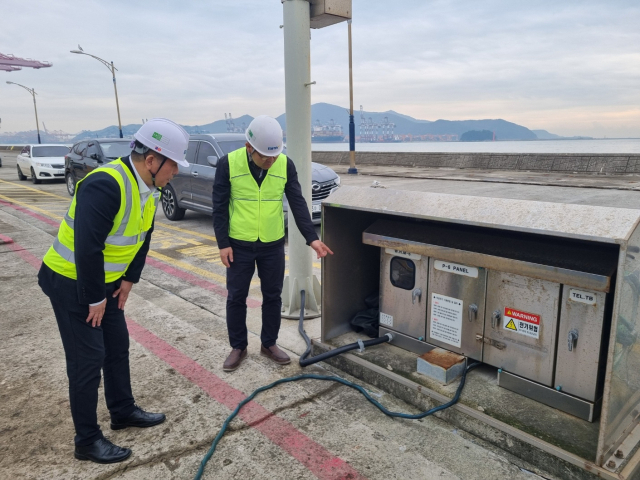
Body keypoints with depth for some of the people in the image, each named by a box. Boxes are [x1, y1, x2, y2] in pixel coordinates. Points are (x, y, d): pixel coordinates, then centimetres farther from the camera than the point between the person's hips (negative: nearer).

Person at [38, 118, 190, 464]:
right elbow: (87, 249, -33)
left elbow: (142, 237, 9)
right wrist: (94, 299, -22)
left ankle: (123, 411, 36)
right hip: (71, 283, -9)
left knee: (118, 347, 17)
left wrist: (129, 280, 8)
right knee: (88, 359, -1)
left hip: (106, 281, 9)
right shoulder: (105, 185, -32)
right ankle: (87, 440, 17)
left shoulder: (148, 188, -2)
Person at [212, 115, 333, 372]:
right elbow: (219, 206, -7)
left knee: (273, 295, 11)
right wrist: (223, 243, -10)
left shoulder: (285, 164, -6)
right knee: (236, 297, 8)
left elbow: (298, 203, -4)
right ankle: (238, 347, 26)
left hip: (273, 245, 2)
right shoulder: (228, 163, -11)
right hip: (239, 245, -2)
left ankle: (269, 344, 29)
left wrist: (311, 238, -13)